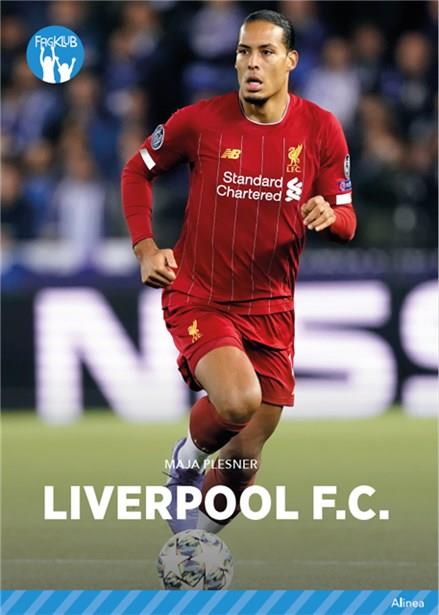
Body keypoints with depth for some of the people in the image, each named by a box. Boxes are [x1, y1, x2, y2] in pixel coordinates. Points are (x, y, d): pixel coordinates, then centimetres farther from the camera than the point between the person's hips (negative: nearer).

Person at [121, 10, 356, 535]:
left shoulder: (321, 130, -4)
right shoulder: (199, 121, -9)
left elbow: (346, 222, 3)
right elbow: (137, 171, 8)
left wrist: (328, 215, -22)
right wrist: (145, 246, -5)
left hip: (270, 309, 3)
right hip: (197, 298, -3)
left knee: (245, 456, 7)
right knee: (238, 401, -31)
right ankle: (190, 453, 3)